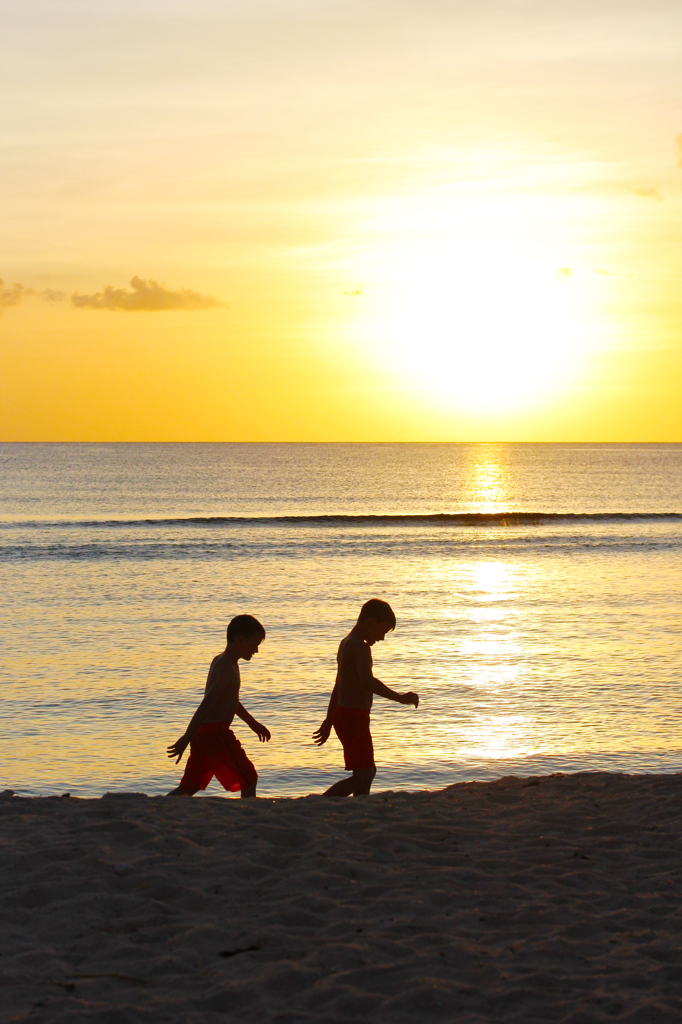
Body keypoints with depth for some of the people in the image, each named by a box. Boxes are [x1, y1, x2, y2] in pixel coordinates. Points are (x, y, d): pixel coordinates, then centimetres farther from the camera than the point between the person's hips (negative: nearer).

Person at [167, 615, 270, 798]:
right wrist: (186, 739, -30)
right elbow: (206, 705, -24)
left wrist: (253, 723, 40)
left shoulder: (219, 661, 17)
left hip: (202, 734, 9)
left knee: (189, 788, 10)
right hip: (216, 733, -9)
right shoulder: (228, 669, -15)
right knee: (249, 780, 2)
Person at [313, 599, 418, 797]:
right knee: (362, 776, -13)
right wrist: (400, 698, -31)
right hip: (355, 716, -11)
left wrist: (329, 720, 29)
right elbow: (367, 681, -32)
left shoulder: (346, 643, 16)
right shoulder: (361, 647, -16)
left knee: (368, 772, 18)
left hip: (344, 714, 11)